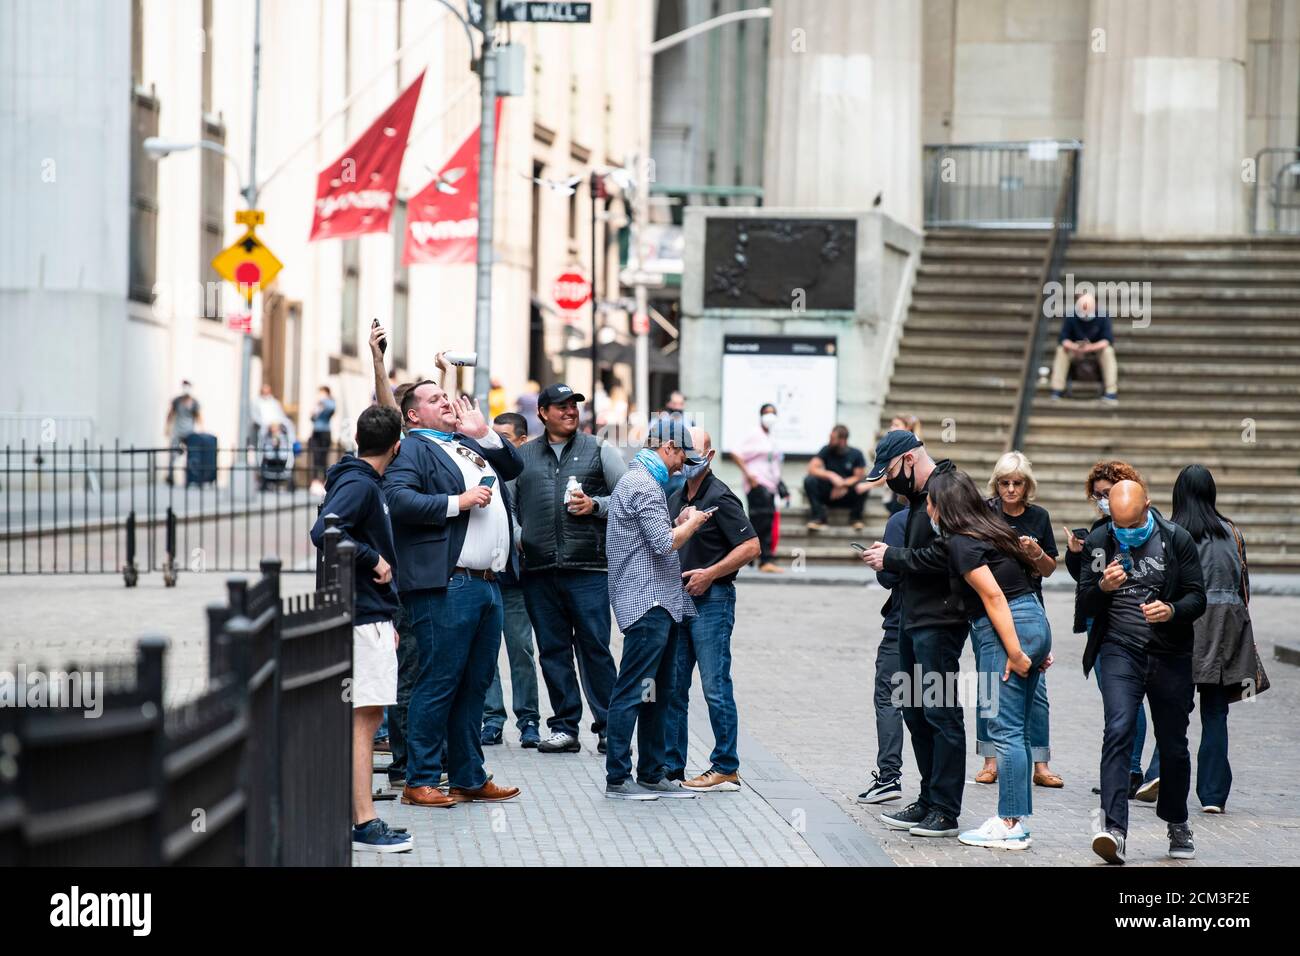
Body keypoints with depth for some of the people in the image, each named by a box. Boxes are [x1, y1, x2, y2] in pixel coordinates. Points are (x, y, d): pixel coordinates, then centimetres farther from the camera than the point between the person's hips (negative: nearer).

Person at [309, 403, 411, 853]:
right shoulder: (361, 485, -14)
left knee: (368, 716, 13)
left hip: (369, 616, 10)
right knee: (363, 717, -9)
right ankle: (363, 823, -9)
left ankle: (358, 814, 18)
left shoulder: (363, 482, 16)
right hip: (365, 617, -10)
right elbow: (323, 532, -30)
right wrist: (373, 559, -19)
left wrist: (388, 620, 22)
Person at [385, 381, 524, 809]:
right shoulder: (412, 449, -3)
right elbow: (397, 498, -18)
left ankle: (469, 778, 18)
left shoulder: (469, 446, 22)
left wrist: (484, 433, 14)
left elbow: (514, 465, 30)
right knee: (439, 683, -7)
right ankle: (420, 781, -1)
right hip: (445, 586, -8)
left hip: (488, 584, 9)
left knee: (476, 684, 12)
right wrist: (457, 501, -17)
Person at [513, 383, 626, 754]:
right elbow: (508, 503, 19)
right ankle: (565, 728, 12)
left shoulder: (599, 450, 8)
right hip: (539, 571, 3)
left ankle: (609, 727, 1)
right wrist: (516, 535, 3)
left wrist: (595, 506, -7)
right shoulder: (522, 456, 14)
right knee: (553, 650, 5)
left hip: (588, 569, -3)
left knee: (595, 648, -5)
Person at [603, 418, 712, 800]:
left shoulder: (643, 481, 21)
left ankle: (653, 774, 19)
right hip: (647, 601, -11)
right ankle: (617, 778, -5)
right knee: (633, 693, -7)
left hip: (660, 604, 11)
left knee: (658, 693, 14)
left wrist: (680, 523, 11)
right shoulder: (642, 485, -13)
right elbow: (664, 543, -20)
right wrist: (692, 523, -4)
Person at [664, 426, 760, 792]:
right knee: (672, 688, 8)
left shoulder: (720, 498, -9)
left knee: (715, 688, -6)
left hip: (711, 600, -8)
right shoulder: (676, 499, 16)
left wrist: (709, 574, -16)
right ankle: (671, 768, 13)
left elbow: (751, 546, -15)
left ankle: (726, 769, -1)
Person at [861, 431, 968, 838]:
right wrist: (890, 555, 2)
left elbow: (943, 556, -24)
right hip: (914, 618, 11)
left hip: (939, 621, -11)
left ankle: (945, 812, -2)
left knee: (940, 713, -6)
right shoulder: (920, 495, 17)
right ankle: (929, 801, 23)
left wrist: (893, 558, -14)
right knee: (915, 710, 15)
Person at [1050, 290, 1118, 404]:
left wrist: (1091, 347, -43)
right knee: (1061, 350, -28)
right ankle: (1057, 390, -28)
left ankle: (1111, 392, -33)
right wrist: (1075, 347, -42)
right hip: (1075, 345, 1)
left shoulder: (1103, 316, -24)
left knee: (1108, 352, -33)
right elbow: (1063, 339, -21)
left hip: (1097, 345, -1)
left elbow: (1108, 340, -26)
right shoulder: (1071, 316, -23)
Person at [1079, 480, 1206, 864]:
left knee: (1173, 744, 9)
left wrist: (1173, 611, -21)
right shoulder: (1100, 542, 3)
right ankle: (1115, 829, -26)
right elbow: (1084, 604, 7)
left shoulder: (1177, 540, -1)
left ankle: (1177, 824, 31)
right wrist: (1103, 587, -14)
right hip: (1120, 649, 0)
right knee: (1117, 731, -19)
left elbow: (1197, 598, 0)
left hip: (1170, 655, 0)